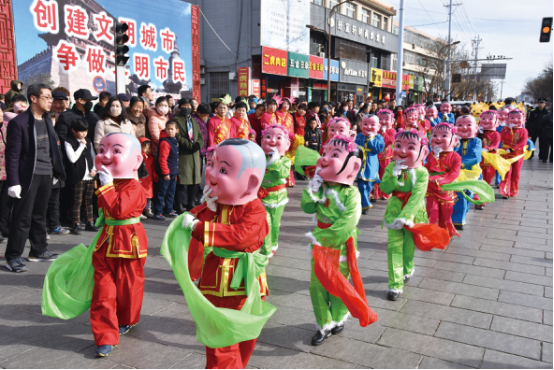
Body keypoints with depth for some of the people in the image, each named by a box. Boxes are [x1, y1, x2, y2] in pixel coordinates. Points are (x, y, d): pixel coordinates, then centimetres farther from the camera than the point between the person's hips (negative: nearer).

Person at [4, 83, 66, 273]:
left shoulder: (47, 120, 11)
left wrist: (56, 171, 13)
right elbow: (12, 154, -12)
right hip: (28, 177, -7)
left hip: (46, 175, 7)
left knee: (40, 215, 16)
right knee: (22, 218, -2)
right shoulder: (19, 122, -11)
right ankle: (13, 257, 9)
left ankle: (39, 250, 28)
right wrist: (13, 182, -16)